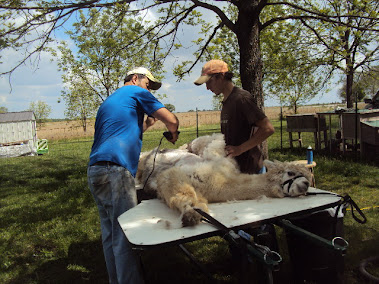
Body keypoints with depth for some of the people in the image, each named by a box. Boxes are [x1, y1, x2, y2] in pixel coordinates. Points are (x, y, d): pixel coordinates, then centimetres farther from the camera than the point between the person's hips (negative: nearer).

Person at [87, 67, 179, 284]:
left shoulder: (108, 101, 30)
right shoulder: (136, 91, 5)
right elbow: (171, 120, -2)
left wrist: (146, 124, 27)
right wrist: (173, 134, 19)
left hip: (95, 171, 9)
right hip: (114, 171, -9)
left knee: (110, 235, 12)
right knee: (125, 238, -8)